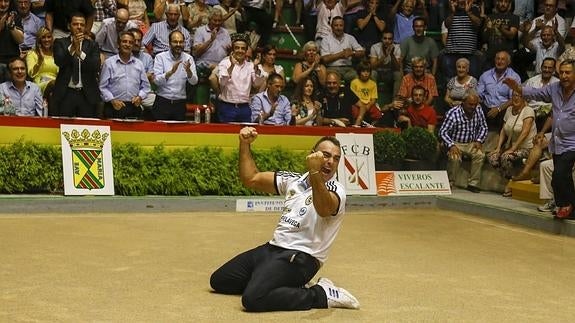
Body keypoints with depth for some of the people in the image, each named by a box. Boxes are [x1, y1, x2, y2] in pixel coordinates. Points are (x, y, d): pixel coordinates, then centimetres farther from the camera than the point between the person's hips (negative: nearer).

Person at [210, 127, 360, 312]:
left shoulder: (335, 190, -11)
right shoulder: (294, 180, 11)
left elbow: (323, 209, -36)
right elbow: (251, 179, 17)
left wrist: (315, 173, -53)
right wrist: (245, 145, 5)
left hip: (300, 257, -8)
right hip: (272, 248, 8)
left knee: (254, 299, -30)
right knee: (218, 280, 13)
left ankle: (322, 295, -14)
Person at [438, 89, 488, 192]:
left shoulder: (478, 110, 0)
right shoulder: (453, 113, -16)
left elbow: (483, 127, 11)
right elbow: (443, 132, -18)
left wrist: (479, 140, -6)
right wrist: (451, 145, -31)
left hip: (471, 144, 4)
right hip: (456, 143, -4)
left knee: (480, 154, -25)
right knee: (455, 157, -33)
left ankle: (473, 183, -15)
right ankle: (449, 183, -14)